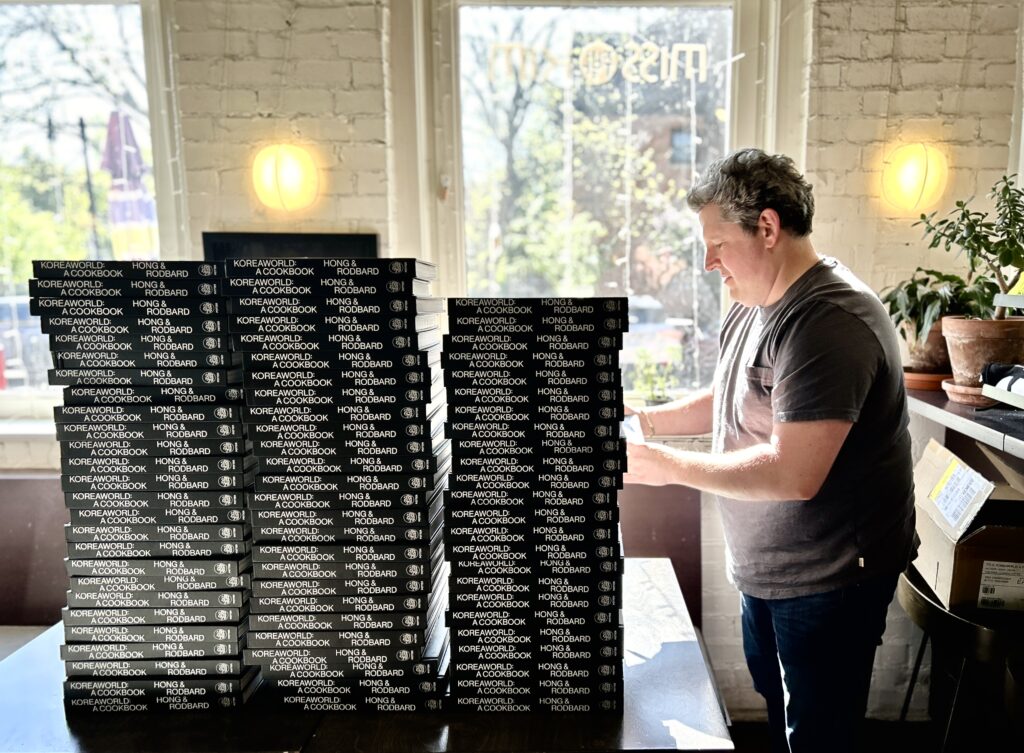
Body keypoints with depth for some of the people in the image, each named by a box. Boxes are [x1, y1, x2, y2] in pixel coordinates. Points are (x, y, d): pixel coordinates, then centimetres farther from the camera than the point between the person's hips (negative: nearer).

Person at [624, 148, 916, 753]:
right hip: (765, 567, 9)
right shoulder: (754, 307, 4)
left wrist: (668, 466, -24)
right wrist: (646, 420, 1)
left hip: (827, 581, -9)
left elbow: (794, 474, -32)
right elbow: (729, 402, 16)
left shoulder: (829, 319, -27)